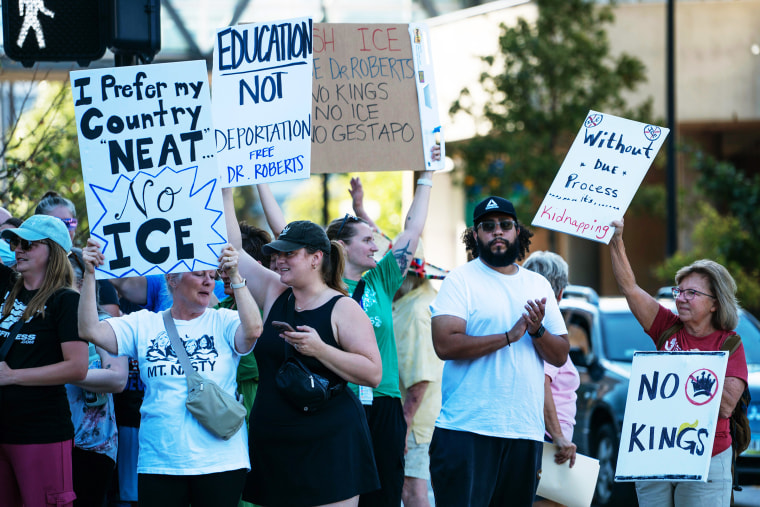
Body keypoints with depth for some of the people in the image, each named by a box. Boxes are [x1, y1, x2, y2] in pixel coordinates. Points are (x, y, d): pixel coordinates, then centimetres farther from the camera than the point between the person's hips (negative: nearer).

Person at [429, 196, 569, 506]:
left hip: (526, 431, 5)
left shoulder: (538, 285, 16)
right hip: (467, 430, -5)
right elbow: (445, 344, -14)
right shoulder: (461, 280, 0)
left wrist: (537, 331, -8)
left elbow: (560, 356, 13)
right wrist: (509, 336, -13)